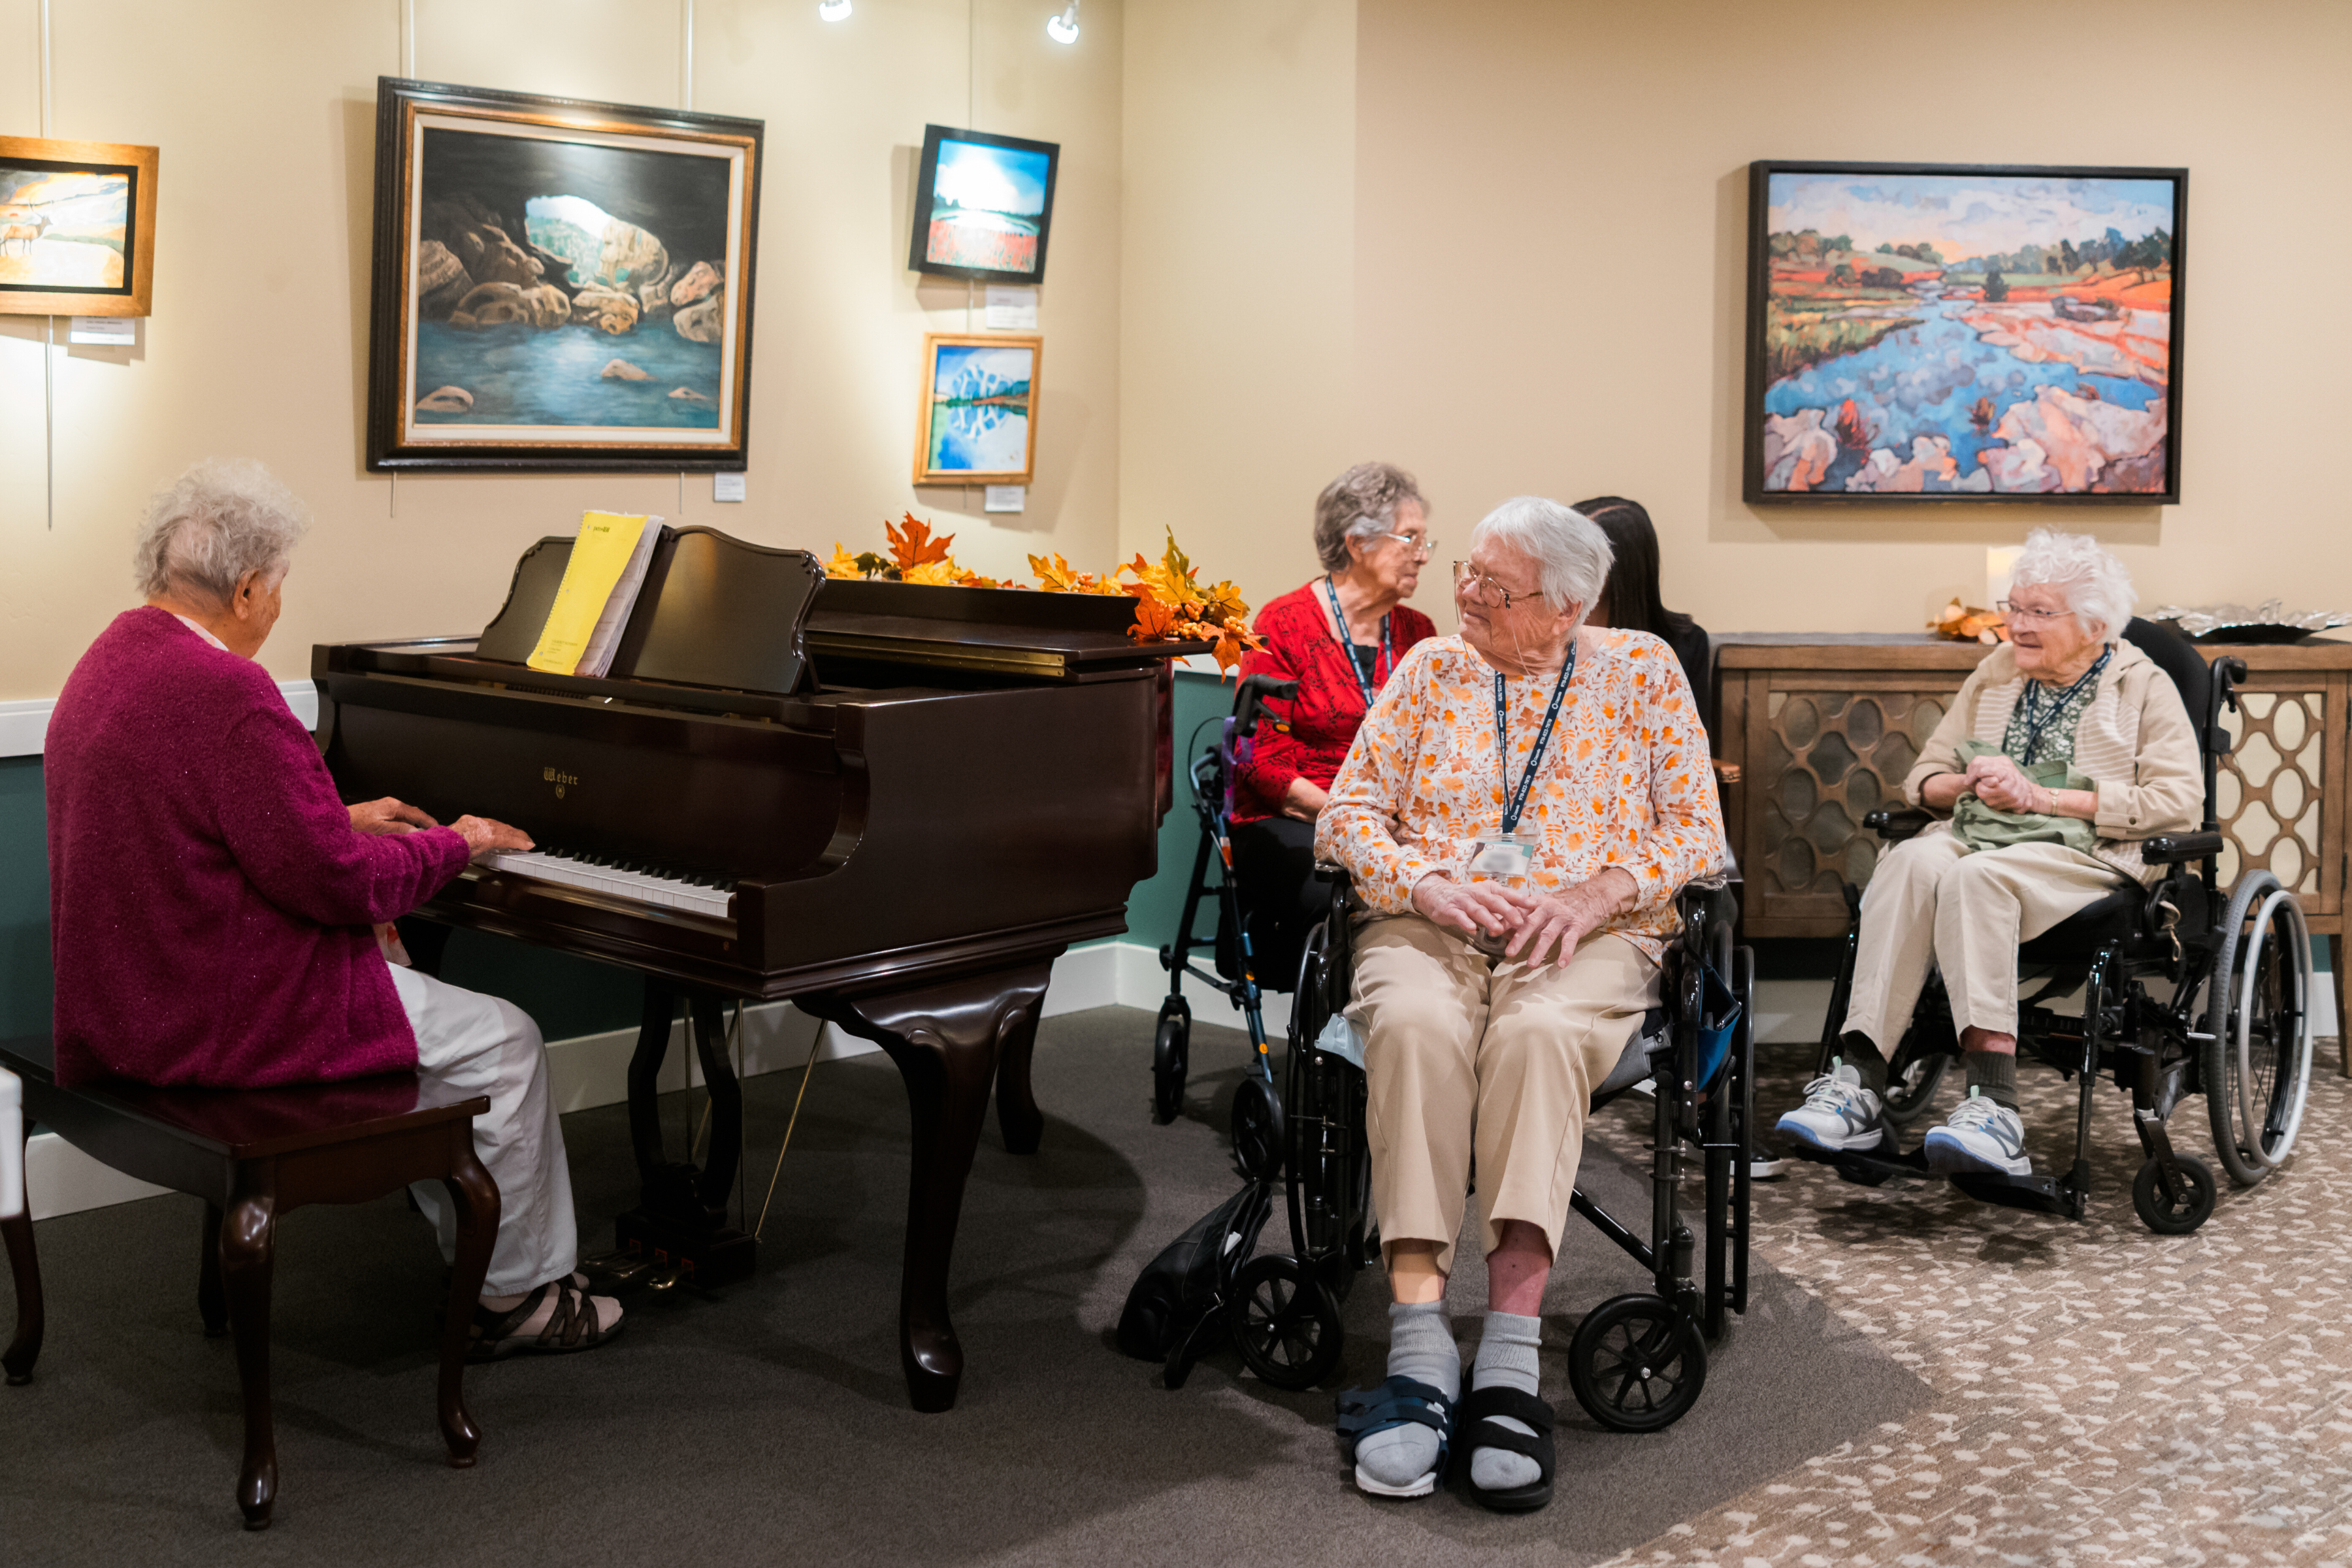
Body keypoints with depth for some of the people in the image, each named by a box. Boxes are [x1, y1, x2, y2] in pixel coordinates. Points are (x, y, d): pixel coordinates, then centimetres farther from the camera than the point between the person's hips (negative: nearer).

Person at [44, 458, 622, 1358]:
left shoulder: (115, 660, 7)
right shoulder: (226, 694, -25)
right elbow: (340, 881, -22)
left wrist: (343, 819, 23)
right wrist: (453, 845, -6)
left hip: (131, 998, 11)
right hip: (220, 1018, -11)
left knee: (402, 989, 28)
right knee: (505, 1045, 2)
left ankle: (477, 1254, 31)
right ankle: (519, 1294, 16)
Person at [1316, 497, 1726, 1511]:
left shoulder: (1642, 672, 12)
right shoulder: (1431, 669, 16)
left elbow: (1695, 830, 6)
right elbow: (1347, 813, 10)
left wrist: (1594, 894, -12)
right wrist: (1432, 887, -10)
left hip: (1588, 936, -1)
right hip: (1427, 927, 1)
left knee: (1539, 1034, -37)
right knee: (1414, 1026, -35)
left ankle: (1508, 1361, -42)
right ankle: (1420, 1346, -39)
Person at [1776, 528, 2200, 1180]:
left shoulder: (2144, 687, 8)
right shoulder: (1998, 671, 22)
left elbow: (2179, 800, -6)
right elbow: (1924, 777, 22)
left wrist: (2041, 796, -11)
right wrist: (1972, 782, -3)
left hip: (2085, 854, -4)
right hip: (1978, 835, 4)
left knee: (1974, 876, -38)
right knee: (1912, 861, -33)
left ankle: (1995, 1107, -45)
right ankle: (1857, 1083, -42)